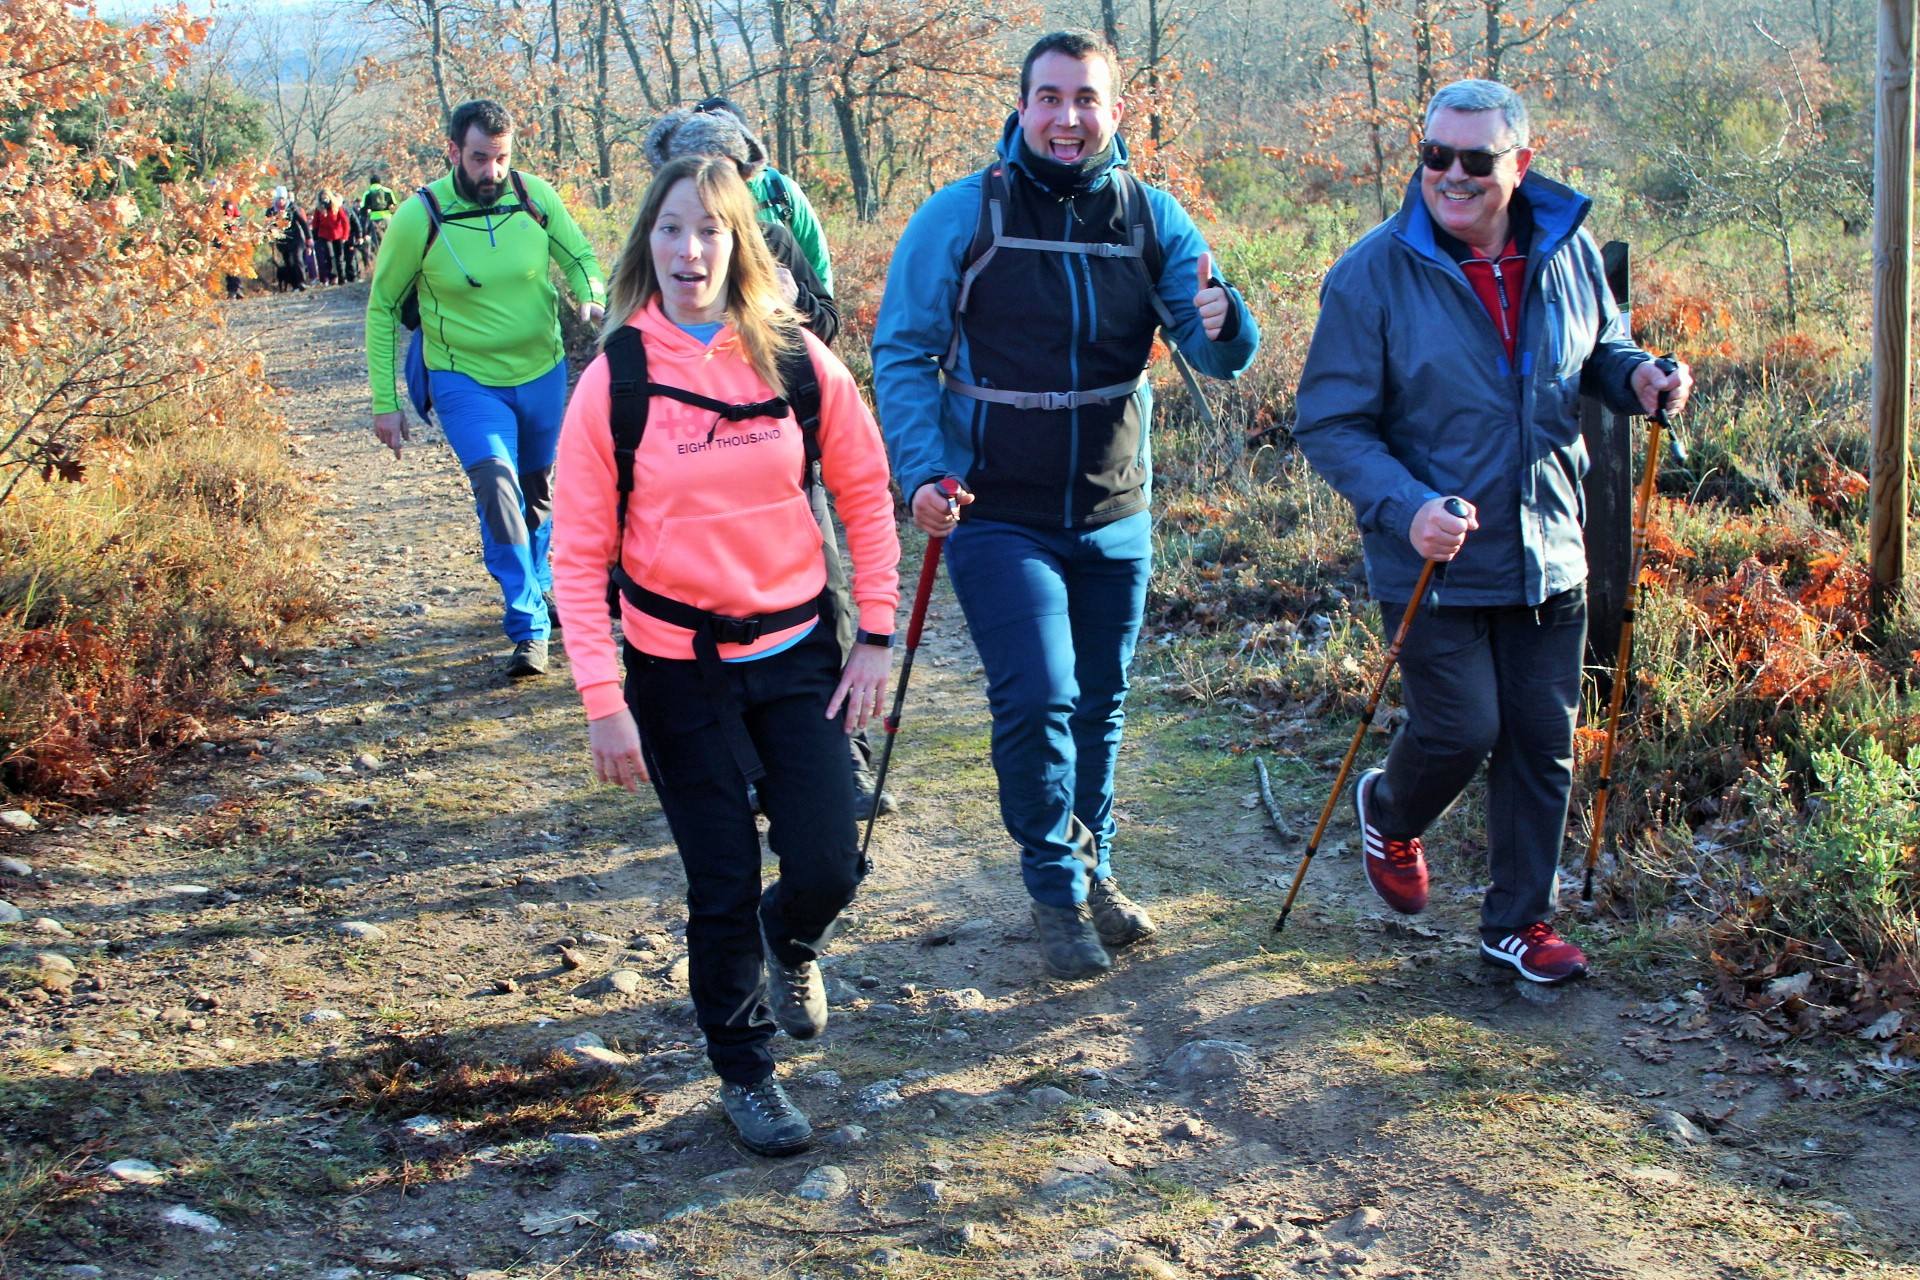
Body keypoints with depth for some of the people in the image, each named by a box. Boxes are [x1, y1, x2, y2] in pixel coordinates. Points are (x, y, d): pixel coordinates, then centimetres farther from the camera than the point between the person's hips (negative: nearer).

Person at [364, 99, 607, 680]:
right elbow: (382, 308, -3)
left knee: (537, 490, 19)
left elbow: (580, 256, 5)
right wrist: (385, 403, -4)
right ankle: (530, 628, -21)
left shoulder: (535, 196, -10)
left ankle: (537, 590, 45)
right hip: (467, 379, -3)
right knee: (496, 482, -24)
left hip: (542, 372, 3)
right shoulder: (418, 218, -14)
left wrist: (592, 297, -19)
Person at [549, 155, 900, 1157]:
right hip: (679, 669, -1)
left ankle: (790, 942, 36)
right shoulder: (614, 379, -8)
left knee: (828, 870, -2)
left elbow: (866, 494, 5)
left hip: (798, 651, 2)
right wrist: (602, 698, -12)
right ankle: (742, 1074, 25)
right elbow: (578, 551, -6)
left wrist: (875, 636, 1)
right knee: (723, 886, 2)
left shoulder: (797, 359, -5)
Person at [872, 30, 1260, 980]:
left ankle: (1090, 868, 36)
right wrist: (920, 471, -20)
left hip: (1115, 518, 4)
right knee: (1037, 698, -14)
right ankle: (1056, 892, 6)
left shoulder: (1151, 218, -2)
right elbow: (902, 354, -6)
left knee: (1100, 703, 16)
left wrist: (1221, 322, -31)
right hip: (998, 516, -3)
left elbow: (1224, 357, -7)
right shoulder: (959, 217, -9)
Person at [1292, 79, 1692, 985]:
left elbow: (1600, 351, 18)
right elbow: (1330, 424, -12)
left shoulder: (1567, 251, 1)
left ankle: (1520, 920, 23)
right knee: (1462, 729, -3)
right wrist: (1405, 507, -27)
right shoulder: (1374, 273, -12)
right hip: (1433, 562, -4)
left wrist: (1637, 376, -7)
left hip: (1549, 559, 4)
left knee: (1543, 742, 7)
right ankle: (1388, 812, 33)